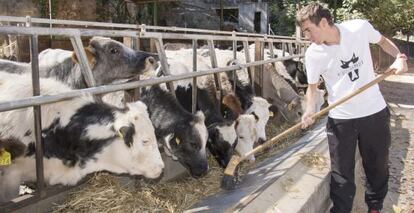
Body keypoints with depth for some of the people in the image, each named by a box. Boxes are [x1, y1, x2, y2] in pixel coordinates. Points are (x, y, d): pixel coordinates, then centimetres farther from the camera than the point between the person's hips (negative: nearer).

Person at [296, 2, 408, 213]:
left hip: (375, 111, 1)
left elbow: (382, 41, 9)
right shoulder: (313, 54, -12)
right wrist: (310, 109, -17)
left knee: (377, 166, 17)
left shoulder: (360, 27, -11)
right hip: (340, 118, -1)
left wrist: (400, 57, -8)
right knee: (342, 172, 5)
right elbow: (312, 85, 0)